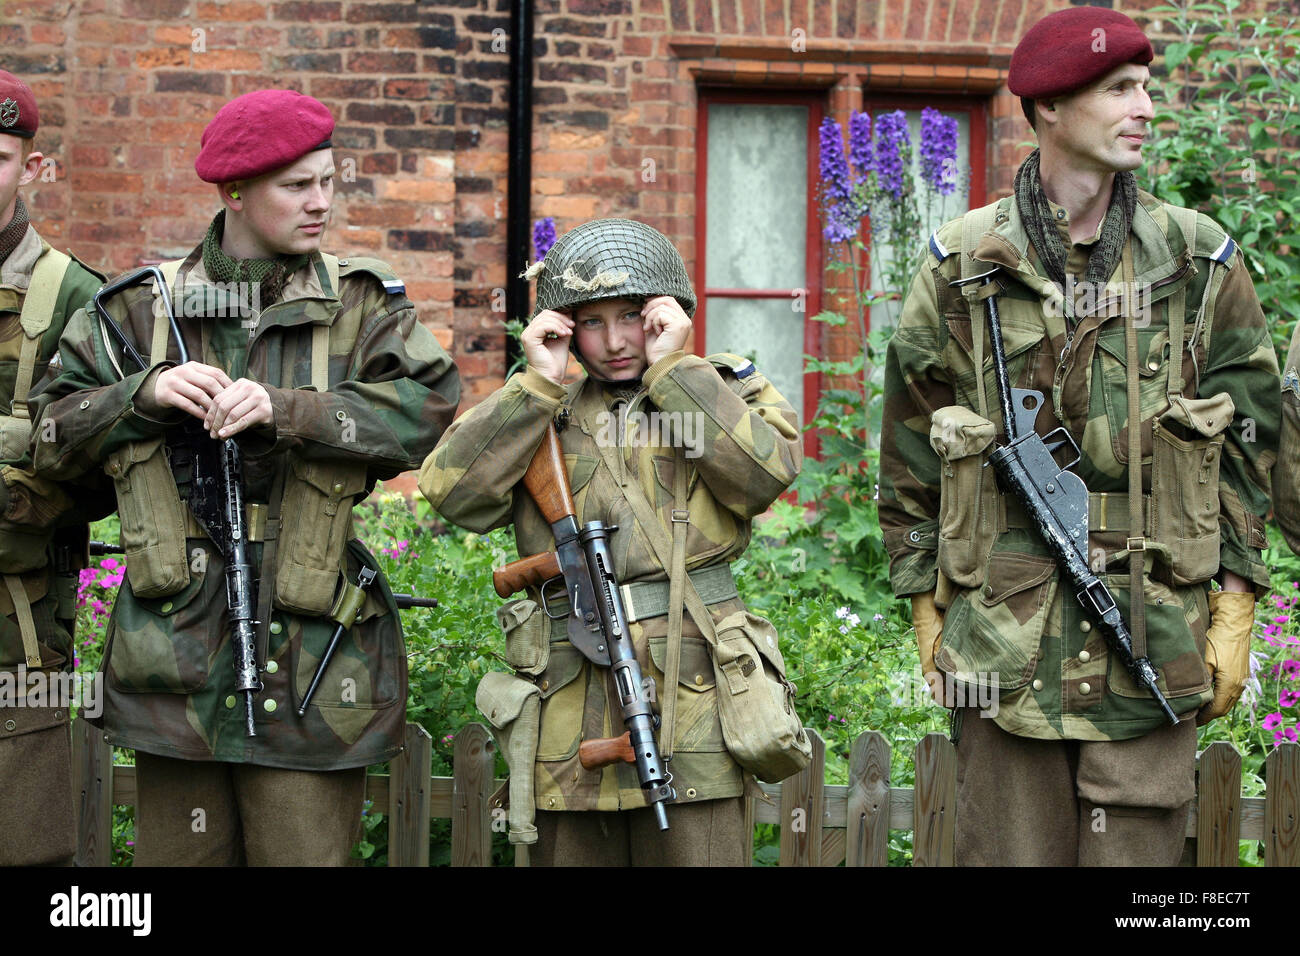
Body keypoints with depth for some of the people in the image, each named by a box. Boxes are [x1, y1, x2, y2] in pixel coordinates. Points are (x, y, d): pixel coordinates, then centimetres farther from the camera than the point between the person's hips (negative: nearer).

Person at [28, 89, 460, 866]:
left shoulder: (361, 307, 3)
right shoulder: (147, 307, 8)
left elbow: (429, 409, -13)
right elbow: (57, 440, 9)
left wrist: (283, 410, -21)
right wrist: (144, 395, -10)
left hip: (308, 673, -1)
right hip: (176, 657, 2)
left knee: (306, 851, 0)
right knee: (178, 852, 8)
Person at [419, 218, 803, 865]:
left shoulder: (724, 394, 9)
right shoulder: (540, 418, 15)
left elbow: (766, 470, -13)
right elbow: (452, 490, -1)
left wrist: (670, 368, -8)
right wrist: (538, 385, -3)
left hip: (690, 708, -2)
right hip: (569, 715, 3)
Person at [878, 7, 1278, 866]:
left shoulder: (1199, 260, 6)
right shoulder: (961, 268, 3)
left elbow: (1247, 441, 8)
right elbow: (910, 449, 9)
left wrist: (1235, 606, 3)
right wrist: (926, 605, 6)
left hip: (1154, 634, 0)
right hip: (1004, 633, 0)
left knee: (1136, 849, 2)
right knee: (1009, 849, 4)